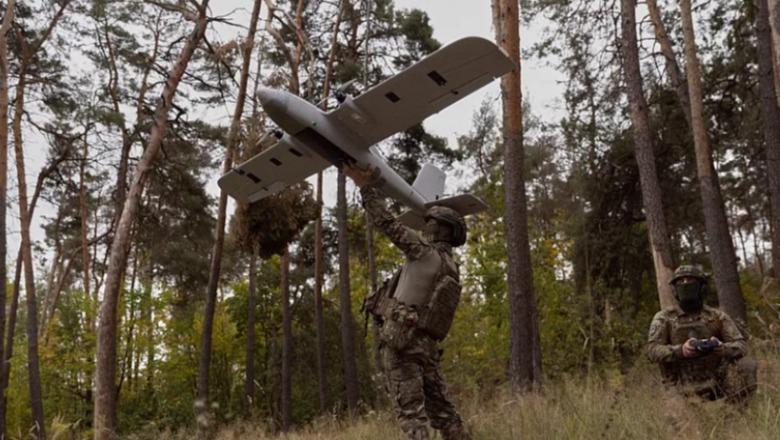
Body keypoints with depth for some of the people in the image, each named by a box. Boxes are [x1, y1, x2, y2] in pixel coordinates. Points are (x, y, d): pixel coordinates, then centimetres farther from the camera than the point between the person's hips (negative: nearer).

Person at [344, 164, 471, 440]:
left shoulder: (426, 251, -4)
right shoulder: (450, 267, 20)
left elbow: (387, 224, -4)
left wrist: (368, 186, 5)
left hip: (402, 338, -8)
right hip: (427, 344, 8)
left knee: (410, 408, -10)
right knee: (441, 407, 10)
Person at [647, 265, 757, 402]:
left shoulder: (718, 317, 9)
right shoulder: (664, 318, 4)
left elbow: (741, 345, 0)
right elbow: (653, 350, -6)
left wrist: (722, 347, -24)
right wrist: (680, 350, -26)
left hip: (716, 380, 2)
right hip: (688, 388, -2)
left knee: (746, 364, -23)